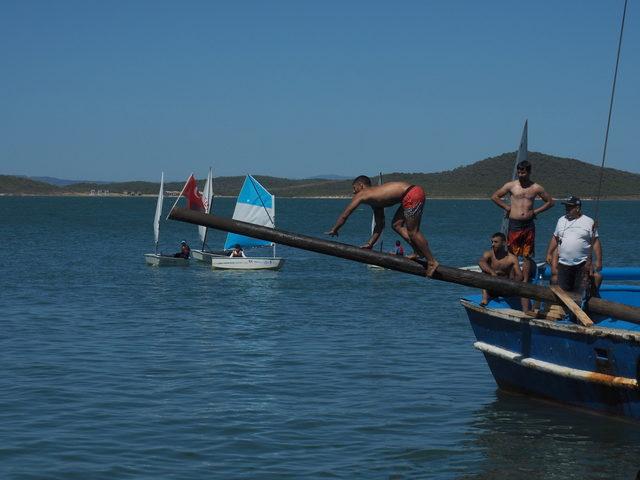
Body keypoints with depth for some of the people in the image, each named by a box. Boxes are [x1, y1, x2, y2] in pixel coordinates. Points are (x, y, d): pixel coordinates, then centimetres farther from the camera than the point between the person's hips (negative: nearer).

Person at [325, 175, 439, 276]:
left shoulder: (361, 195, 4)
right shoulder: (374, 196, 28)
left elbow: (344, 215, 10)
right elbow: (379, 225, 31)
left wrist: (334, 230, 23)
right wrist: (370, 244, 32)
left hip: (412, 194, -9)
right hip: (412, 194, 9)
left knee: (412, 232, -4)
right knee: (396, 225, 17)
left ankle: (432, 261, 2)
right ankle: (418, 252, 17)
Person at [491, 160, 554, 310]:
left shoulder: (536, 188, 5)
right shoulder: (511, 185, 3)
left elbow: (550, 202, 15)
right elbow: (495, 196, 12)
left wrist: (536, 211, 5)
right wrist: (506, 207, 4)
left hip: (528, 225, 1)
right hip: (514, 224, -1)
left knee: (527, 256, 2)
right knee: (512, 255, -2)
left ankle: (525, 281, 7)